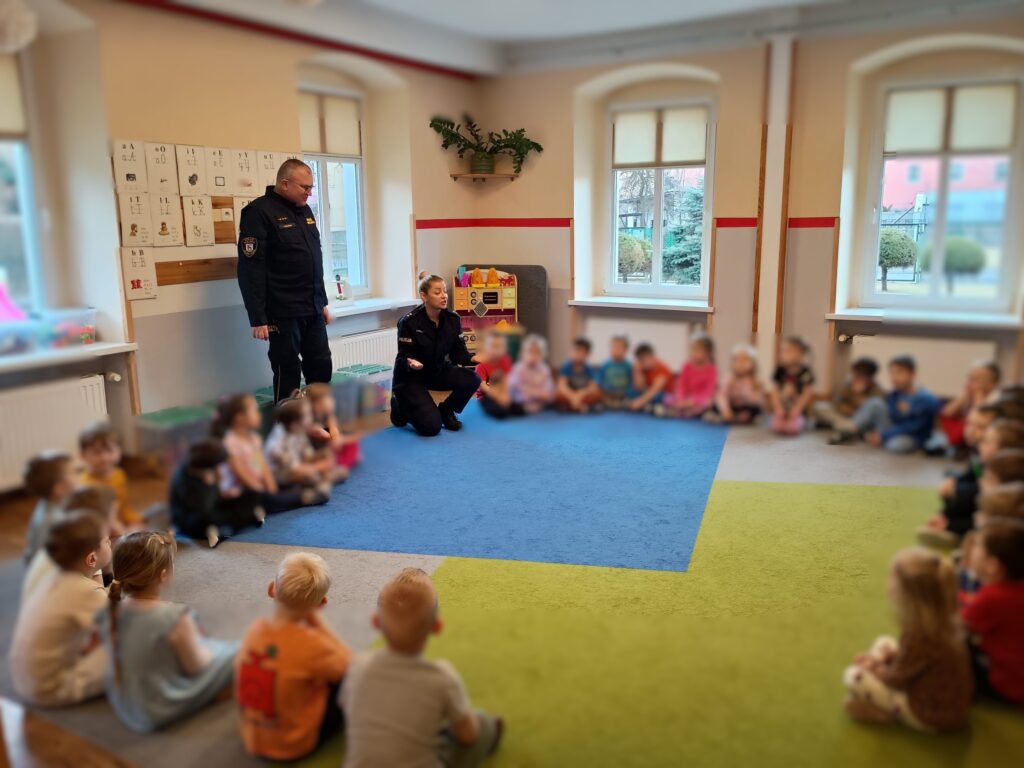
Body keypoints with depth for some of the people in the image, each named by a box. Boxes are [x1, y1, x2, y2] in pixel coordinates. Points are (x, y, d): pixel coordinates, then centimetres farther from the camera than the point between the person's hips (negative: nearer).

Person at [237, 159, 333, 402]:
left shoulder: (304, 211, 13)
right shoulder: (259, 212, -11)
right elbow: (250, 269, -16)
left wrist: (323, 302, 19)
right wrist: (258, 319, -18)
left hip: (313, 310, 7)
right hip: (283, 313, -7)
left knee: (321, 367, 12)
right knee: (288, 373, 1)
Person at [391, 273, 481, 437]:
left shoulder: (452, 319, -9)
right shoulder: (409, 323, -22)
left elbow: (458, 353, -3)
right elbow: (403, 357, -17)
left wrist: (473, 358, -25)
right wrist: (411, 362, -41)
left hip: (438, 371, 5)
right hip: (411, 377, -5)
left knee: (472, 380, -23)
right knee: (431, 427, -18)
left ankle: (446, 410, 6)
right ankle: (401, 406, 14)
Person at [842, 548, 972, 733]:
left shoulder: (918, 636, -34)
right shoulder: (946, 619, -8)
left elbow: (897, 678, -16)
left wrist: (873, 667, 3)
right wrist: (882, 661, -1)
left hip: (931, 718, -9)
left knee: (853, 675, -7)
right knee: (882, 643, 15)